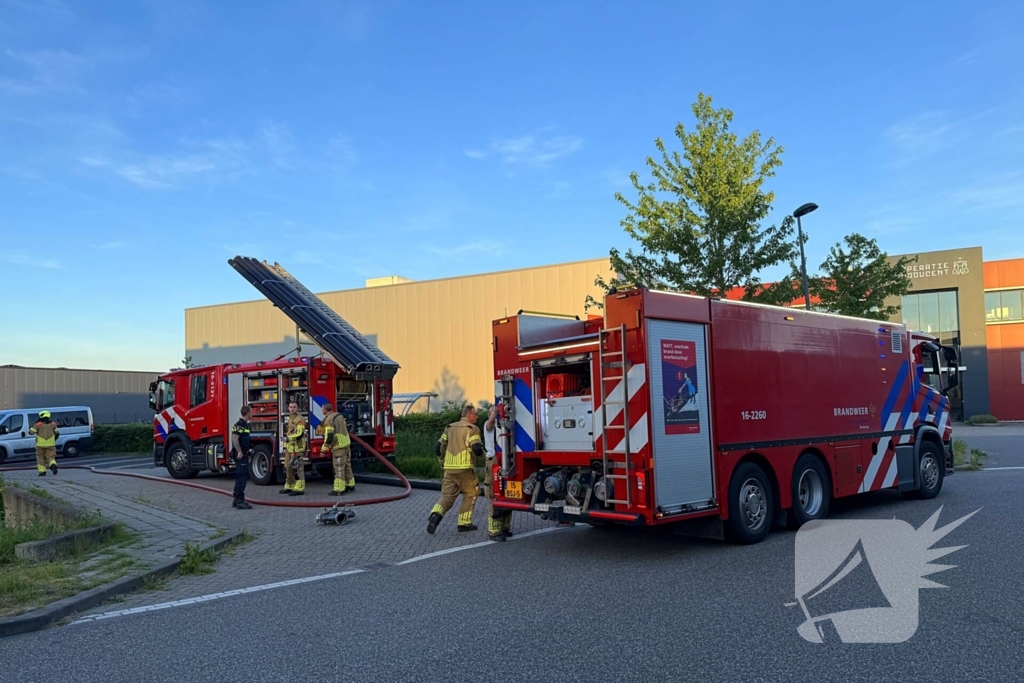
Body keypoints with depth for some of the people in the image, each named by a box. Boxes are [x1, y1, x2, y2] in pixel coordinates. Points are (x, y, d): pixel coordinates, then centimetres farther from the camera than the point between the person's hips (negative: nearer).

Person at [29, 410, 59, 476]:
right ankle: (53, 465, -23)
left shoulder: (38, 424, -5)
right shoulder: (53, 424, 6)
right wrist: (54, 440, 23)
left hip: (41, 444, -2)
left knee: (41, 458, 12)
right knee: (50, 457, 6)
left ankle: (42, 471, 8)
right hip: (50, 444, 2)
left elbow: (31, 432, -7)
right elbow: (57, 433, 8)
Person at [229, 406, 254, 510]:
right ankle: (240, 501, -12)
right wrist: (239, 452, -28)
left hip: (243, 455, 11)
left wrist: (248, 452, 28)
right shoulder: (239, 425, -15)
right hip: (240, 455, -11)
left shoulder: (245, 424, 17)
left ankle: (237, 501, 22)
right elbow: (235, 439, -24)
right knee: (242, 477, -11)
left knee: (240, 477, 14)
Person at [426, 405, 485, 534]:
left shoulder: (450, 428, 17)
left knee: (447, 497, 7)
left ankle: (435, 515, -18)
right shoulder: (472, 429, -3)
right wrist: (484, 455, 7)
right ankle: (464, 523, 14)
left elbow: (439, 448, 15)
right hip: (465, 468, -5)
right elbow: (476, 449, -15)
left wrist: (443, 463, 28)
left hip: (449, 469, 5)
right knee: (469, 494, 14)